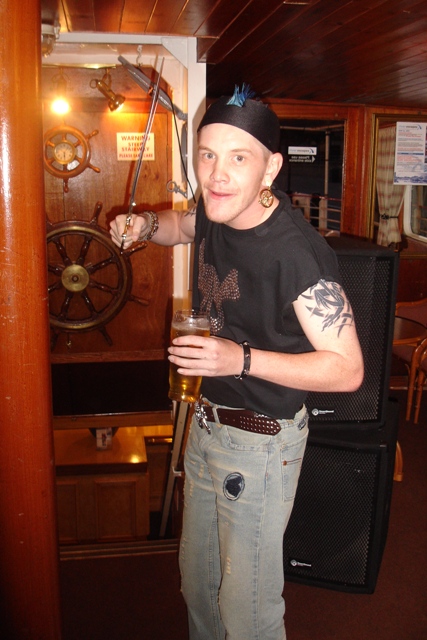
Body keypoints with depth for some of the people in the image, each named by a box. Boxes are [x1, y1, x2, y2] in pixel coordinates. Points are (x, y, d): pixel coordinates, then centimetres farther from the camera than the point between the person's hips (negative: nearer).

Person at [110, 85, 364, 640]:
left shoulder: (297, 251, -28)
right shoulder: (214, 211, -4)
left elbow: (348, 370, -25)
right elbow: (181, 225, 22)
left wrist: (241, 360, -36)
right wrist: (146, 224, -2)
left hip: (261, 440, -7)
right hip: (207, 422, 8)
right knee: (196, 577, 26)